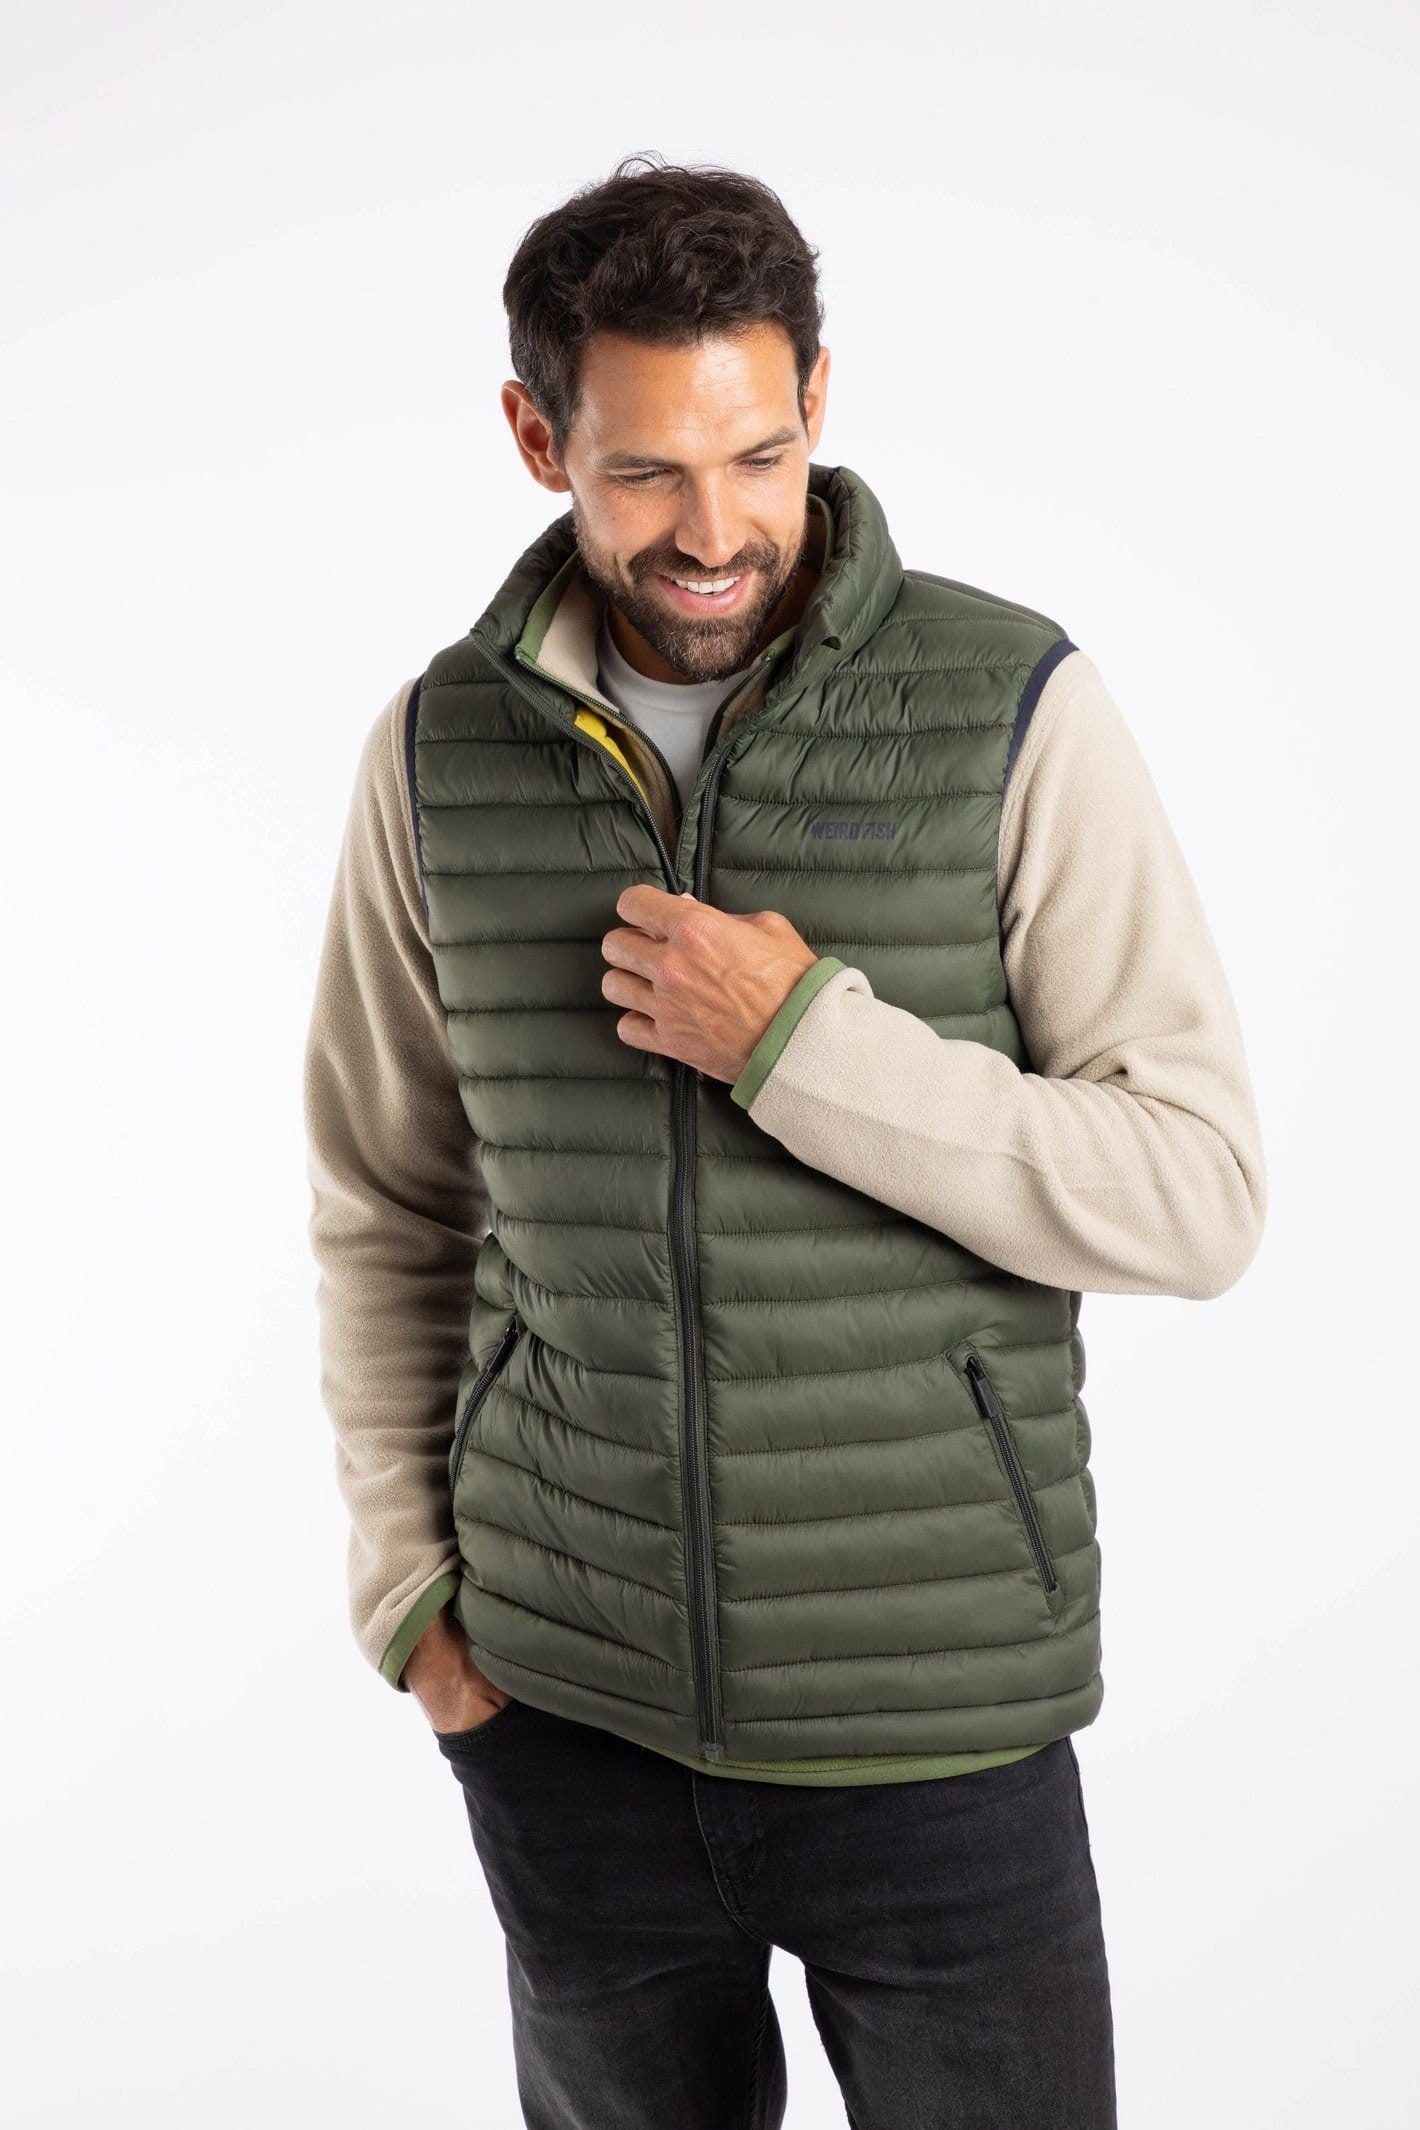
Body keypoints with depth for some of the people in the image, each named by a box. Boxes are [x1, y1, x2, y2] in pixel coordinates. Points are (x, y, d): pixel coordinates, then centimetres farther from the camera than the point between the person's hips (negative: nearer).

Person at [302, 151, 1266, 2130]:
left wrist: (806, 1042, -22)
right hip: (568, 1707, 3)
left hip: (934, 1719, -2)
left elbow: (1199, 1195, -12)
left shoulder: (1016, 710, -10)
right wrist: (411, 1589, 3)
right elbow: (386, 1205, 10)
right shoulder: (443, 748, 0)